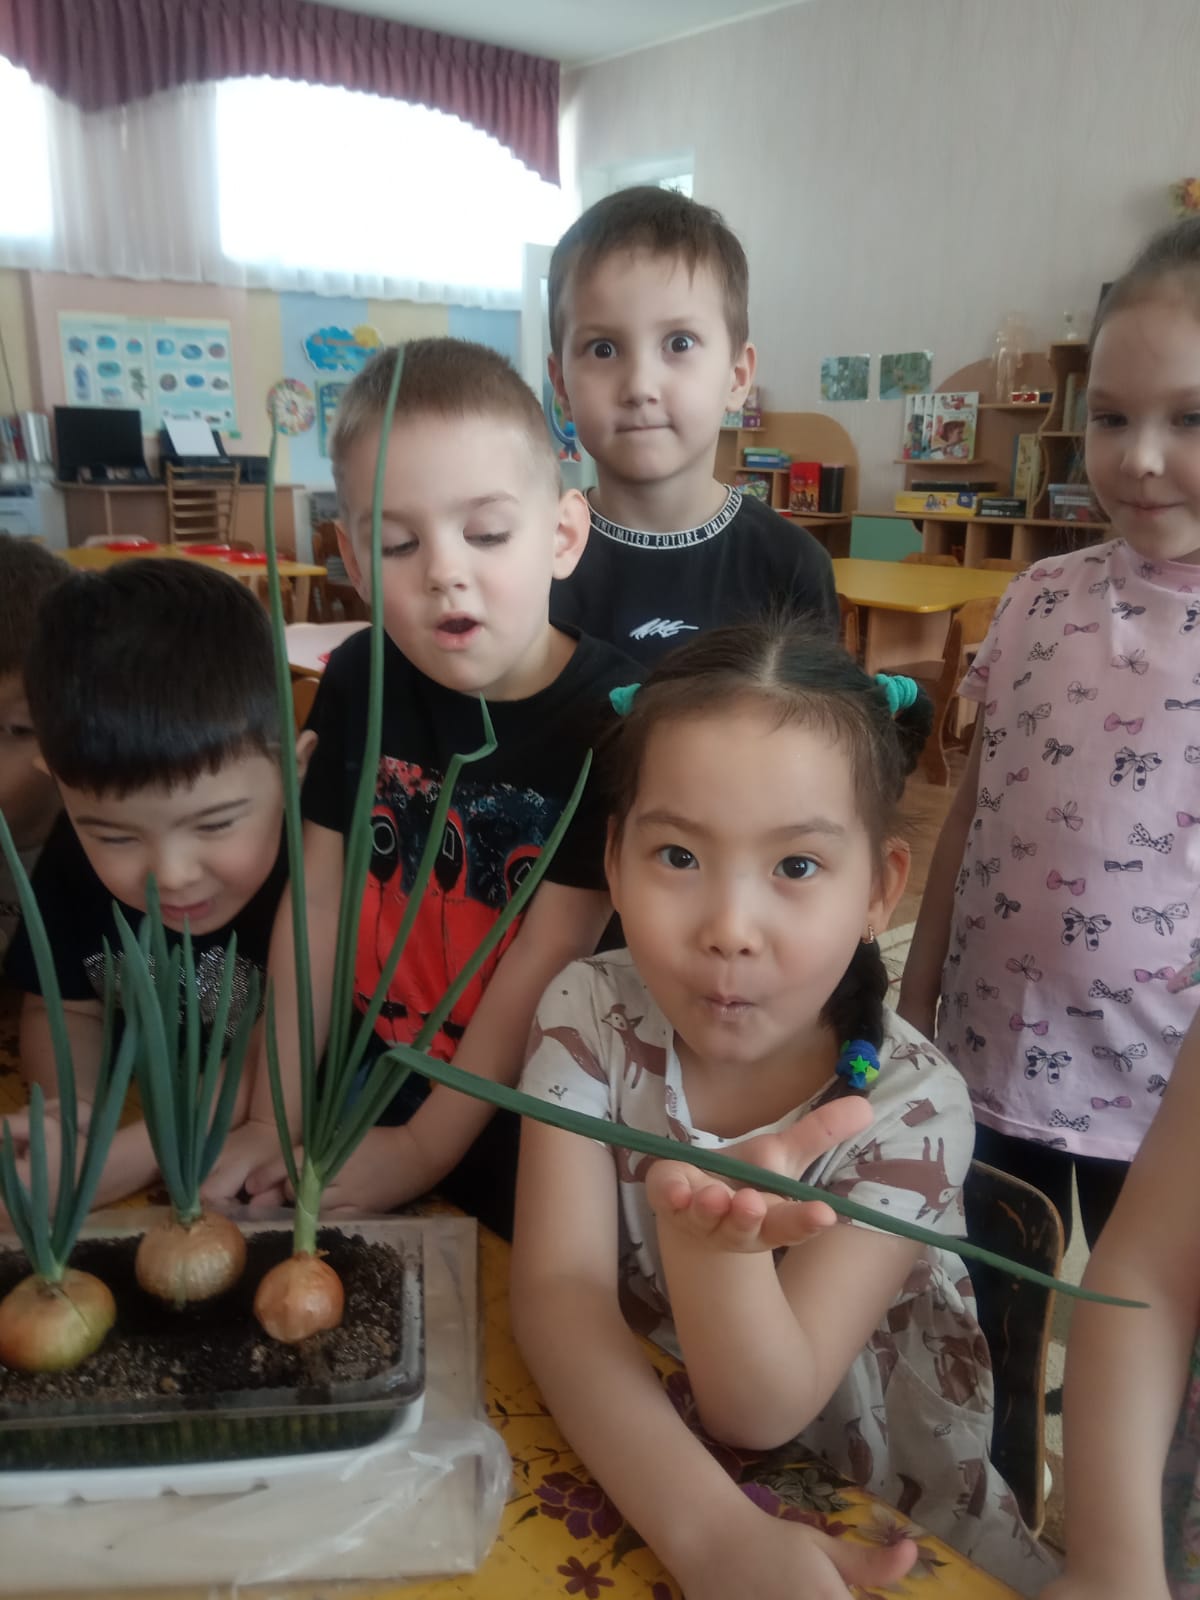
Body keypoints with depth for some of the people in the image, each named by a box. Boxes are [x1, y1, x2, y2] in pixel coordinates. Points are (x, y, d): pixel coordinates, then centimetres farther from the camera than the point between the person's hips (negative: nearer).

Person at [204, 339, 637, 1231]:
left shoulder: (609, 715, -19)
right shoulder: (359, 681, -6)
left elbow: (551, 956, -19)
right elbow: (317, 901, -3)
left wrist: (425, 1150, -16)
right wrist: (275, 1118, -4)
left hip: (526, 1116, -3)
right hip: (365, 1078, 4)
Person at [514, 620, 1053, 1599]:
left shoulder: (912, 1106, -19)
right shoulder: (591, 1015, -14)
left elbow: (761, 1413, -21)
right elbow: (556, 1293, -19)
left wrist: (704, 1230, -39)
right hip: (632, 1495, 1)